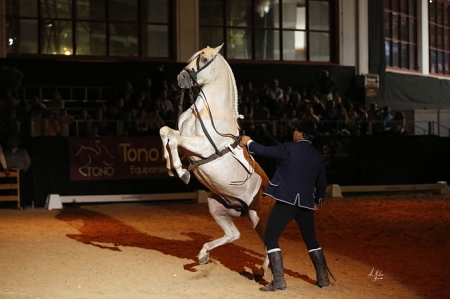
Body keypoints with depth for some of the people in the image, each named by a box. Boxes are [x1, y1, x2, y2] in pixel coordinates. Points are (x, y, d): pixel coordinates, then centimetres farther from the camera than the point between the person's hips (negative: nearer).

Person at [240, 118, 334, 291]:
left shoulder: (288, 149, -8)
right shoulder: (317, 156, 9)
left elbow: (264, 151, -1)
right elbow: (322, 183, 17)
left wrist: (248, 142, 18)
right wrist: (318, 201, 34)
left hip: (285, 201, -6)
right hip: (306, 203, 6)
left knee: (271, 239, -1)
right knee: (311, 241, 20)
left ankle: (279, 281, -9)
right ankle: (323, 278, 22)